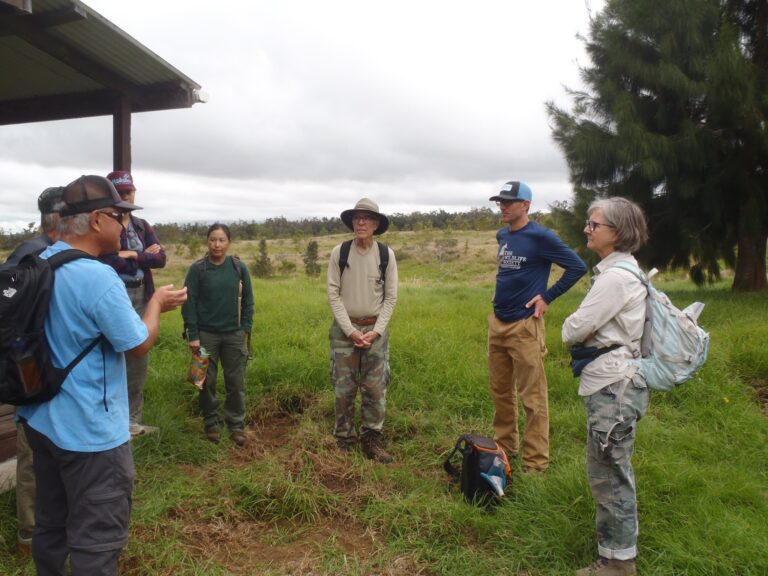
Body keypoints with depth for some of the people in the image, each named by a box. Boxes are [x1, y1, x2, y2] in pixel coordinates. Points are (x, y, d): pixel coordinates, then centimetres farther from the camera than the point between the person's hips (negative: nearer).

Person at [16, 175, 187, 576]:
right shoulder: (99, 278, -25)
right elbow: (139, 344, -16)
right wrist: (157, 303, -1)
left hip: (41, 419, 9)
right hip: (88, 432, -9)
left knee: (51, 524, 24)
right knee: (97, 537, 5)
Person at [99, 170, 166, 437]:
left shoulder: (142, 226, 12)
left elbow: (160, 258, 0)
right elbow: (106, 263, -20)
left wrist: (131, 256, -12)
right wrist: (143, 257, -10)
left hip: (141, 301, 7)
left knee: (139, 365, 14)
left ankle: (133, 421, 27)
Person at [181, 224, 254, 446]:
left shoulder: (239, 267, 0)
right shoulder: (197, 269, -5)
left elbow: (247, 300, 6)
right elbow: (189, 303, -5)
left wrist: (246, 329, 0)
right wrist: (192, 334, -9)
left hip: (234, 335, 1)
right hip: (206, 334, -1)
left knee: (236, 382, 6)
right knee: (207, 382, 9)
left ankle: (236, 425, 19)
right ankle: (211, 424, 24)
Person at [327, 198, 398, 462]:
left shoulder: (386, 254, -3)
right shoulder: (339, 252, -4)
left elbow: (391, 297, 0)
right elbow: (333, 294, -4)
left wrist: (376, 331, -9)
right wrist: (350, 330, -11)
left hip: (375, 329, 1)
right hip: (344, 328, 0)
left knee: (376, 388, 4)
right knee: (343, 388, 5)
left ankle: (372, 441, 18)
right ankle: (344, 441, 19)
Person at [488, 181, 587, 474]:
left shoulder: (541, 236, -11)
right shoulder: (502, 235, 10)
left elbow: (578, 267, -10)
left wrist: (547, 297, -10)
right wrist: (501, 295, 12)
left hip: (524, 326, -7)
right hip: (497, 323, 8)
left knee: (532, 397, 1)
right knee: (501, 392, 16)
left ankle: (536, 461, 12)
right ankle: (505, 447, 32)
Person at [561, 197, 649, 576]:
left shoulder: (615, 278, -20)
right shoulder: (621, 271, 12)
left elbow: (573, 331, -18)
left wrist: (573, 328, 3)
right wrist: (585, 333, 0)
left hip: (613, 386, -10)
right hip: (612, 381, 10)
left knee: (608, 474, 1)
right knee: (611, 471, 20)